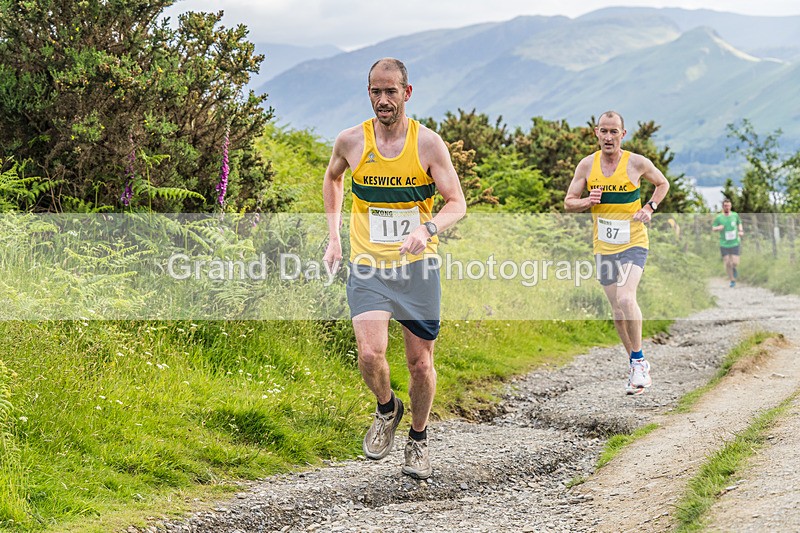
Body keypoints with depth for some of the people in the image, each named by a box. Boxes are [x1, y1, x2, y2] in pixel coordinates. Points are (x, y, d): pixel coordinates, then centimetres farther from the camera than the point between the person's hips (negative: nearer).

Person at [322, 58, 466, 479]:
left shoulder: (428, 143, -7)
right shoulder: (351, 141, -3)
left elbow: (457, 204, -7)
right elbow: (332, 179, 20)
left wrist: (427, 228, -27)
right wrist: (333, 236, 13)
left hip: (417, 266, 0)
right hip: (368, 268, 0)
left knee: (421, 364, 5)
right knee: (370, 354, -19)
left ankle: (418, 439, 31)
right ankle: (387, 409, 14)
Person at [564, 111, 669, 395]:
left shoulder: (637, 163, -7)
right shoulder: (587, 165, 0)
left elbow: (663, 183, 11)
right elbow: (569, 202, 6)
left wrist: (650, 207, -5)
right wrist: (587, 202, -15)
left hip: (634, 243, -4)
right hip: (603, 247, 4)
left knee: (626, 299, -24)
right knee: (617, 310, 7)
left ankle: (639, 361, -9)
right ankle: (636, 365, 23)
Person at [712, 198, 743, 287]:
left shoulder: (735, 215, 1)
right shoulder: (719, 217, -4)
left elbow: (739, 223, 20)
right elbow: (713, 228, 3)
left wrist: (741, 231, 2)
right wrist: (718, 228, -20)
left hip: (734, 243, 1)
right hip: (724, 244, -1)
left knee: (735, 263, -8)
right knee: (727, 263, -1)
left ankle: (734, 268, 29)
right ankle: (732, 280, 17)